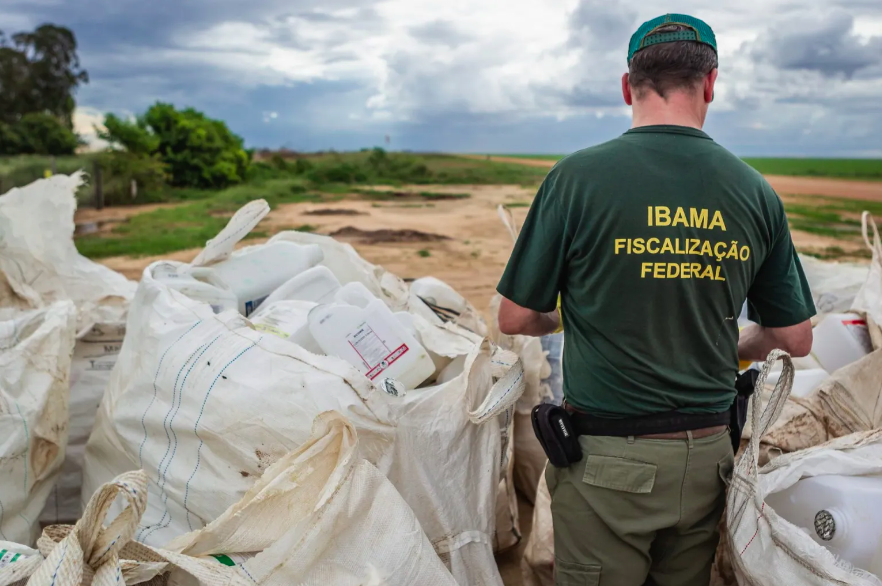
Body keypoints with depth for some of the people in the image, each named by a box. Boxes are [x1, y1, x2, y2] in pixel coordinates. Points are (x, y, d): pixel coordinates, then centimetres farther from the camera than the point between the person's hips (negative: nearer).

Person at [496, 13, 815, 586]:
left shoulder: (578, 177, -13)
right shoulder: (755, 191, -2)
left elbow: (515, 318, -7)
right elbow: (796, 338, 6)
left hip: (608, 459, -3)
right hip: (707, 457, 4)